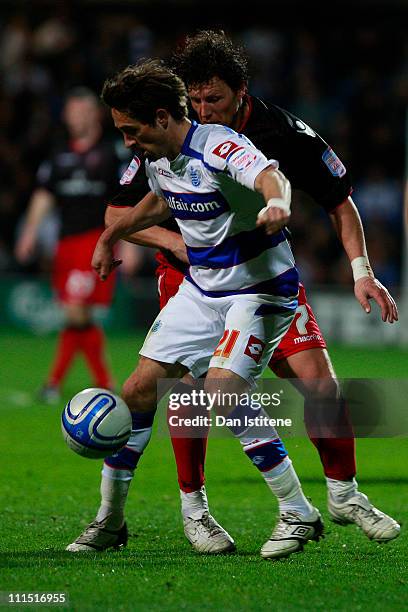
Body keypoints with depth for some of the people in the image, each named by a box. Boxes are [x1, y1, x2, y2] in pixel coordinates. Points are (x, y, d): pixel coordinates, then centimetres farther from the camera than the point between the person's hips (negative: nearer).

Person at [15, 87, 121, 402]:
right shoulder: (60, 153, 14)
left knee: (76, 310, -15)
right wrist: (30, 231, 0)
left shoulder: (111, 152, 0)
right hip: (67, 242, 6)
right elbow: (44, 195, 13)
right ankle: (104, 383, 14)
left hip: (98, 238, -6)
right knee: (80, 316, 6)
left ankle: (56, 380, -8)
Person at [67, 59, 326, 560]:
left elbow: (270, 176, -45)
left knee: (223, 388, -26)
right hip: (201, 288, 8)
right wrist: (111, 236, 31)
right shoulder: (158, 160, 2)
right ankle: (108, 522, 15)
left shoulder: (217, 147, -24)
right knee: (138, 389, 2)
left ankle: (298, 515, -15)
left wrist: (277, 203, -67)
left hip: (259, 287, -8)